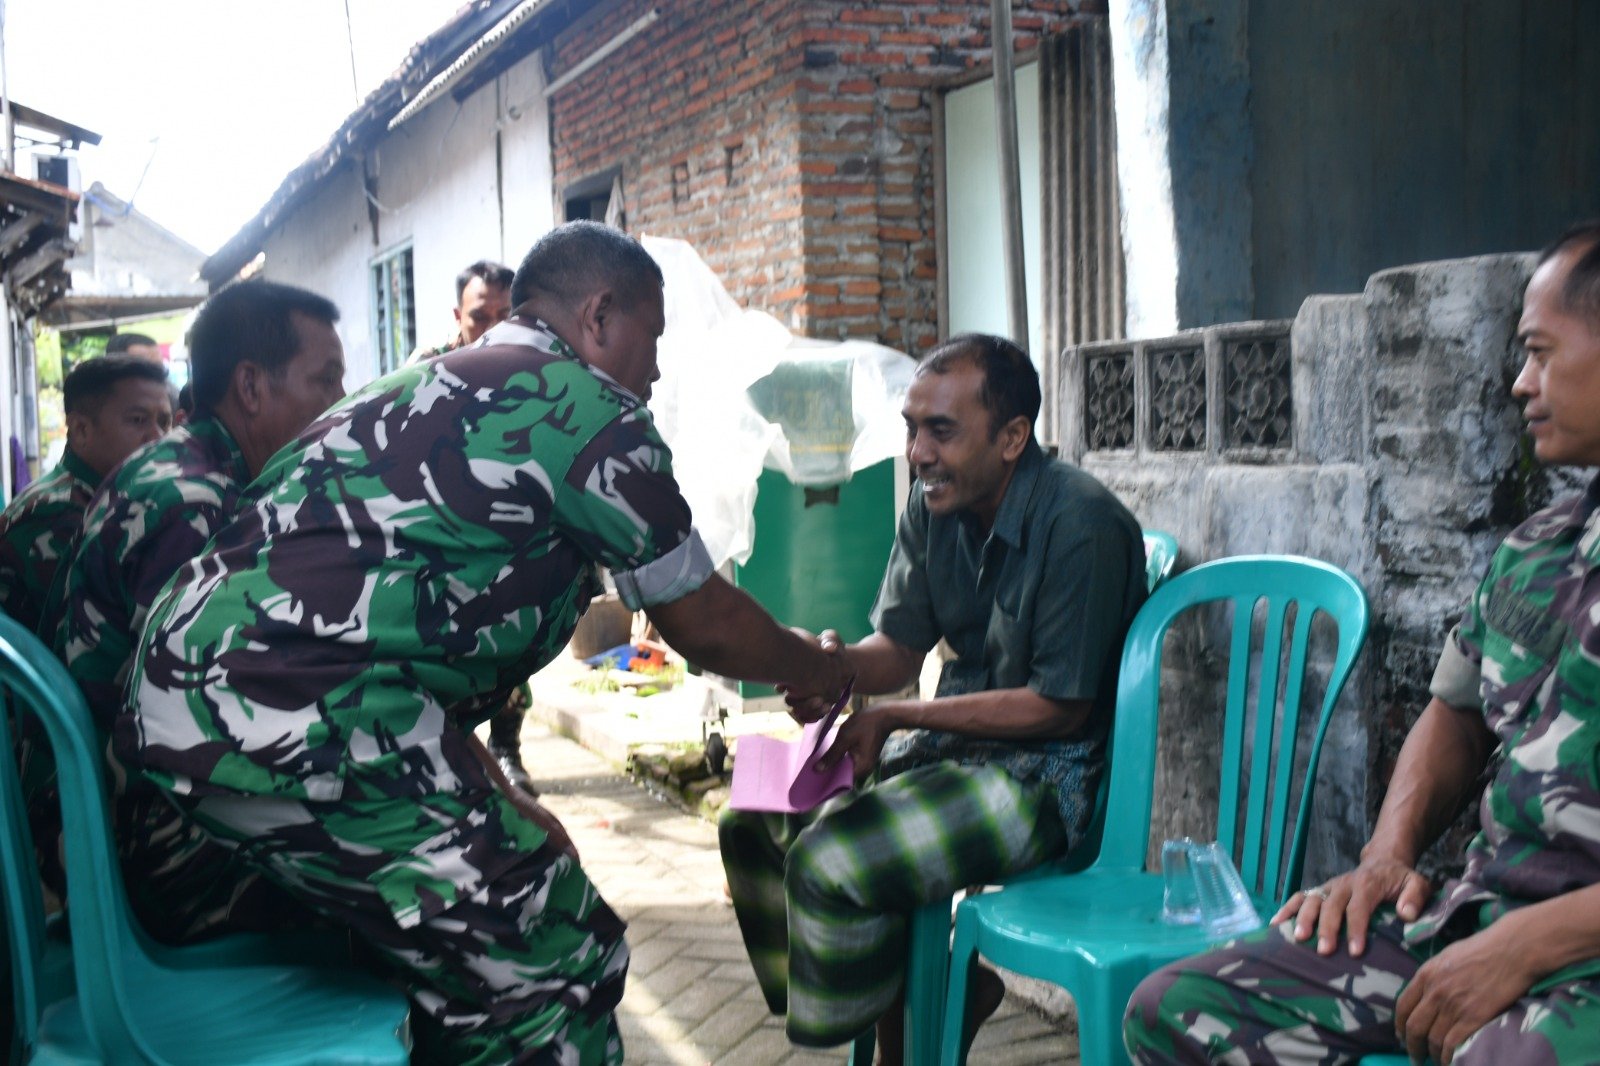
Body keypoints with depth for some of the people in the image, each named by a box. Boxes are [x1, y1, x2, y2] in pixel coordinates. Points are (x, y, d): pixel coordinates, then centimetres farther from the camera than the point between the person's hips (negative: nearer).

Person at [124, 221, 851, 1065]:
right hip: (299, 728, -10)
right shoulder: (587, 405, -1)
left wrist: (490, 804, 29)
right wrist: (823, 672, 26)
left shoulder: (430, 386, 25)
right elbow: (706, 627, 7)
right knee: (560, 967, -5)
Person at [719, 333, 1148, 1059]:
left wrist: (897, 718, -20)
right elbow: (900, 650, 7)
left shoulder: (1081, 525, -22)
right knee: (756, 821, 1)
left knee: (829, 862, -24)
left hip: (1048, 773, -8)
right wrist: (837, 666, -17)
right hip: (953, 742, 9)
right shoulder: (935, 504, 1)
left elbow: (1061, 705, -20)